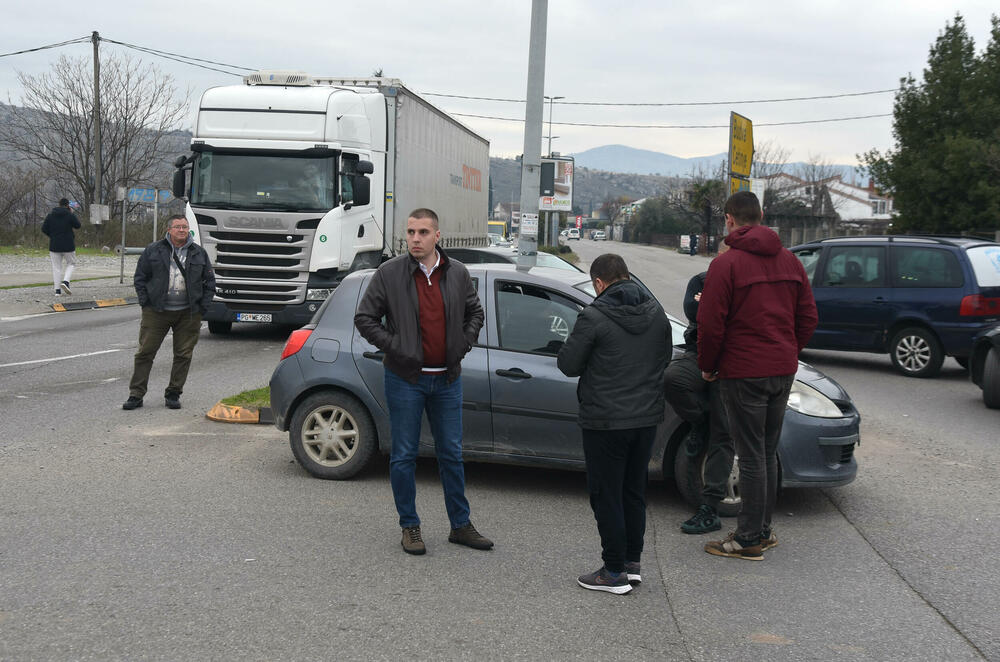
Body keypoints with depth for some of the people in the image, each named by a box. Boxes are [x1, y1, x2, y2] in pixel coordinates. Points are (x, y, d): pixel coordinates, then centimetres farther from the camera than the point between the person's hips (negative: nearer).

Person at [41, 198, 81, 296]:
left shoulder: (50, 215, 2)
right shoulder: (70, 215, -9)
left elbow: (44, 229, 0)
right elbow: (77, 225, 3)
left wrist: (52, 236, 15)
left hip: (54, 245, 3)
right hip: (68, 245, -3)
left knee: (56, 267, 8)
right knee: (71, 263, 15)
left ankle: (57, 290, 3)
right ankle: (65, 281, -10)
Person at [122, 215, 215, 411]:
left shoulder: (199, 253, 7)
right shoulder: (153, 251, 3)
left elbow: (209, 282, 12)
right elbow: (140, 278, 7)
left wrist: (202, 307, 4)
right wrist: (145, 303, -2)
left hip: (188, 314, 1)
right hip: (157, 312, -1)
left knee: (183, 355, 3)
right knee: (145, 352, -1)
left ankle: (173, 394, 16)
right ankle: (136, 395, 5)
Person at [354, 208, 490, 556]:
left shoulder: (457, 273, 2)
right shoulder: (389, 273, -7)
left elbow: (475, 312, 17)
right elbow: (364, 317, -3)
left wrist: (463, 346, 3)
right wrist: (395, 348, -11)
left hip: (447, 379, 3)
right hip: (405, 379, -3)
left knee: (451, 454, 10)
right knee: (404, 456, 4)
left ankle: (460, 525, 21)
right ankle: (410, 527, 17)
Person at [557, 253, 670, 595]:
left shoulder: (594, 317, -16)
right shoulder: (656, 311, 3)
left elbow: (568, 365, -11)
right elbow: (665, 357, 14)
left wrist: (573, 342, 7)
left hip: (606, 421, -6)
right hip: (647, 417, 6)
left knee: (606, 496, 4)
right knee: (634, 492, 17)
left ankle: (615, 572, 8)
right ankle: (633, 563, 24)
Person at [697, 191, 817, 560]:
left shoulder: (726, 263, -11)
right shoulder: (789, 260, 10)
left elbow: (711, 324, -12)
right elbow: (808, 318, 12)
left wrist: (707, 366, 2)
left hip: (743, 373, -6)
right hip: (783, 371, 7)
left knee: (751, 456, -2)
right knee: (767, 452, 15)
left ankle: (749, 540, 4)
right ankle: (763, 530, 24)